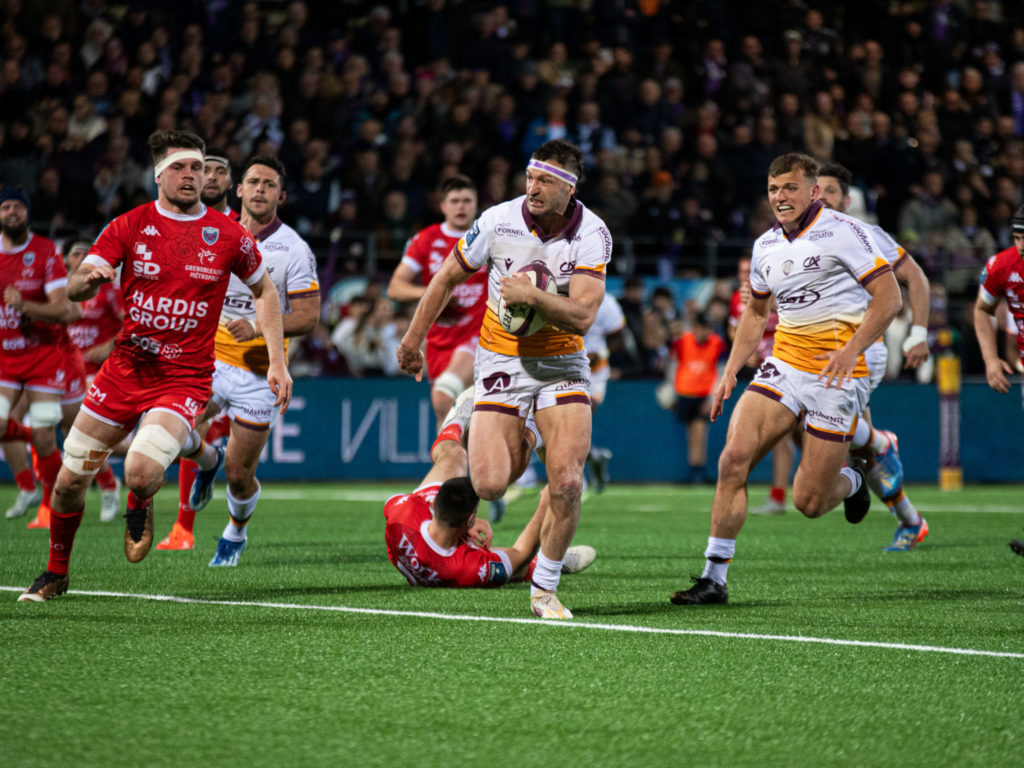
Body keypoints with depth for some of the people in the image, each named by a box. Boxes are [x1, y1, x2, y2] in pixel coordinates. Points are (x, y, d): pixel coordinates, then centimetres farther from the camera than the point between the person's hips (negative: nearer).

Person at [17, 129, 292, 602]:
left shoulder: (227, 235, -1)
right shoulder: (129, 226, -1)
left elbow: (264, 290, 14)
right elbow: (75, 289, -7)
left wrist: (277, 363, 7)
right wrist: (87, 279, -32)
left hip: (184, 378, -2)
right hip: (125, 367, 2)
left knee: (140, 472, -25)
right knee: (70, 479, 3)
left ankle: (140, 505, 15)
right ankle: (56, 573, 29)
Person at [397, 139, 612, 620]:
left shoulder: (592, 234, -13)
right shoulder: (498, 221, -12)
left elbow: (582, 316, -20)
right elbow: (447, 278, 4)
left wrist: (532, 296, -33)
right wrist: (413, 340, 10)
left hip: (562, 364, 0)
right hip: (502, 360, 0)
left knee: (567, 483, -14)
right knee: (490, 485, -10)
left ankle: (544, 589, 5)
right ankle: (513, 450, 30)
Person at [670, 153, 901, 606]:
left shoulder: (842, 231, -9)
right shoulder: (766, 245, 11)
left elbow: (889, 297, -12)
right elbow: (756, 311, 25)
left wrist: (851, 349, -24)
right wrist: (730, 372, 15)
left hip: (836, 374, -5)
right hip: (784, 365, 5)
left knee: (808, 502, -5)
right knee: (734, 457, -17)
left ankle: (852, 479, 33)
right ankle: (714, 578, -11)